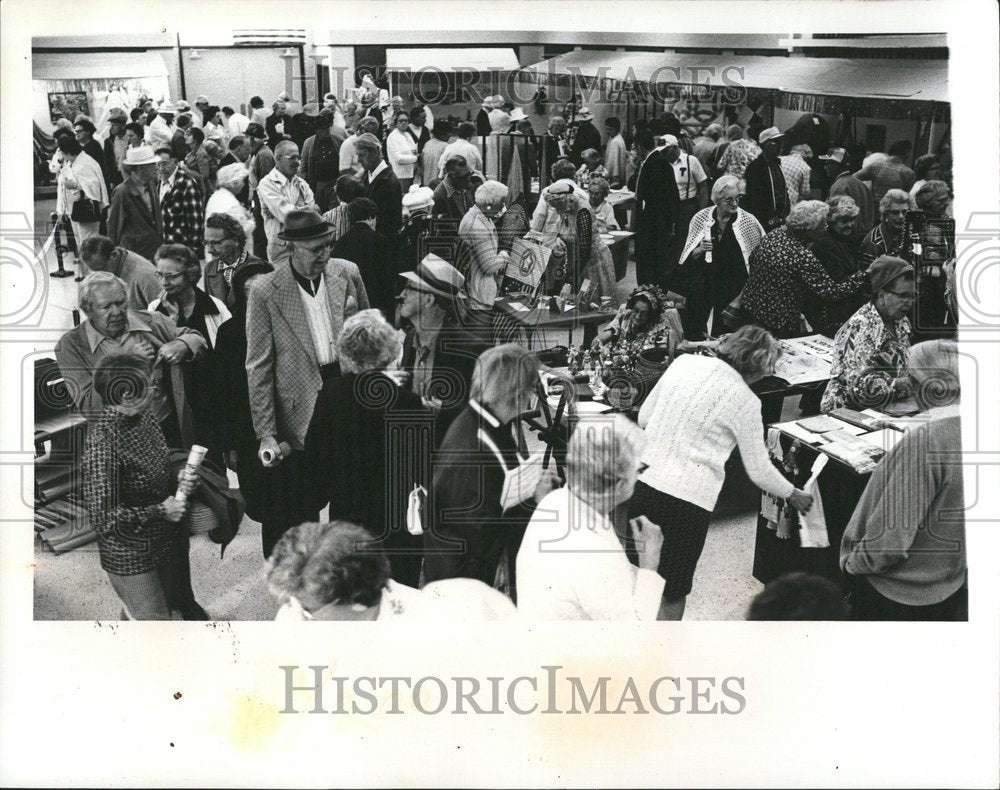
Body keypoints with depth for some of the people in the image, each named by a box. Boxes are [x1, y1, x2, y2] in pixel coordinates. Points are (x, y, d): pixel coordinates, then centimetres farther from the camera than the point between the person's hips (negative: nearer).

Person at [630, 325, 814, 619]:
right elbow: (759, 471, 3)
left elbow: (643, 418, 14)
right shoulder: (744, 401, -6)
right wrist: (793, 495, 20)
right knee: (672, 593, 11)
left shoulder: (684, 362, 6)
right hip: (686, 499, -5)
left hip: (641, 482, 5)